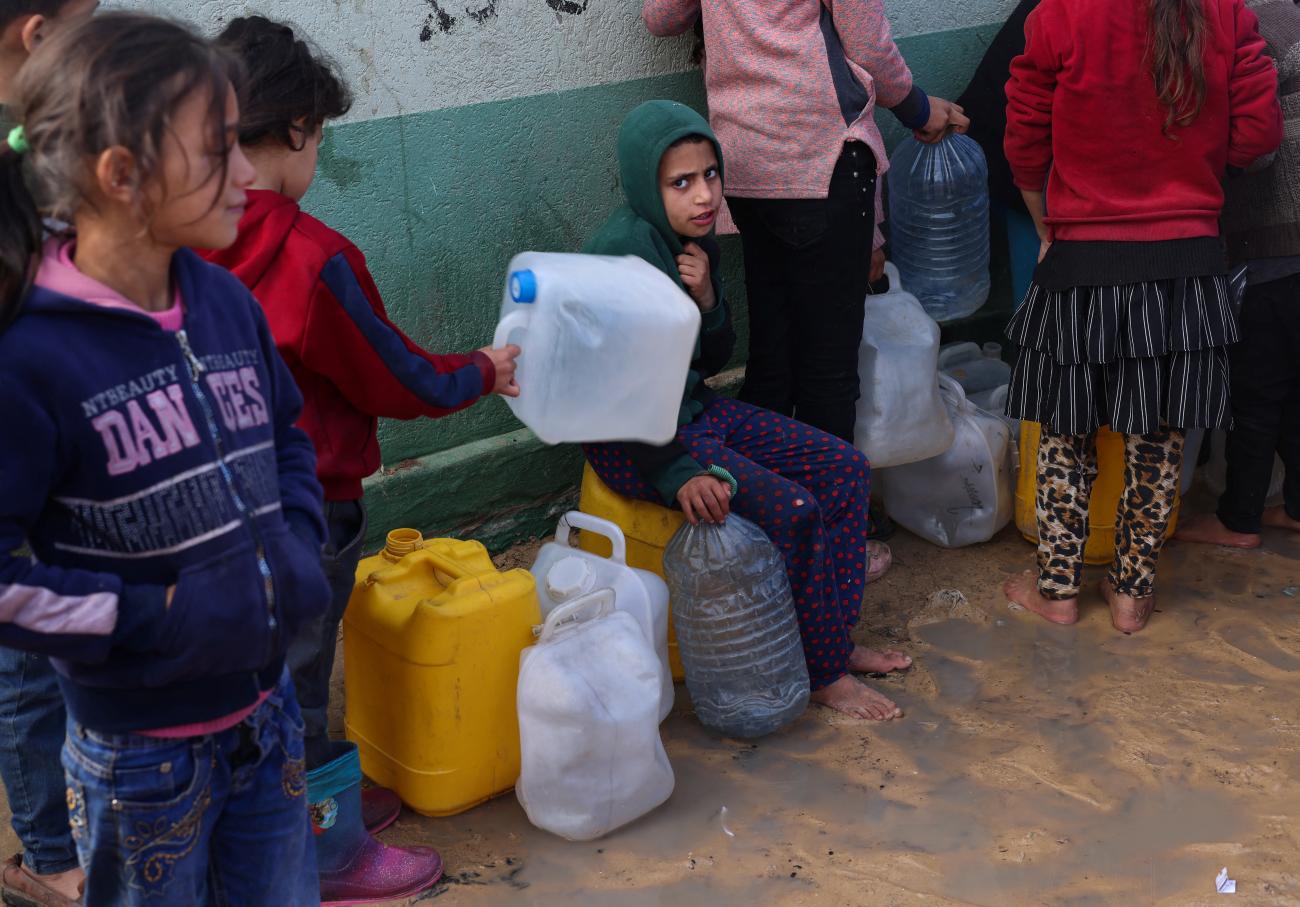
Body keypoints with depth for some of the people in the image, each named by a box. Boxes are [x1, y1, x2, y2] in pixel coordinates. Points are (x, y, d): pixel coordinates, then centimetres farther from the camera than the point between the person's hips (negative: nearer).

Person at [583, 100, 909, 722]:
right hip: (632, 438, -9)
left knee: (847, 470, 2)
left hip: (696, 411, 9)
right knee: (793, 510, -24)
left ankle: (835, 640, 8)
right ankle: (820, 674, -6)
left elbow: (714, 358, 10)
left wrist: (707, 300, -11)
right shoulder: (622, 250, -21)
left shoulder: (696, 240, 5)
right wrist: (677, 472, -31)